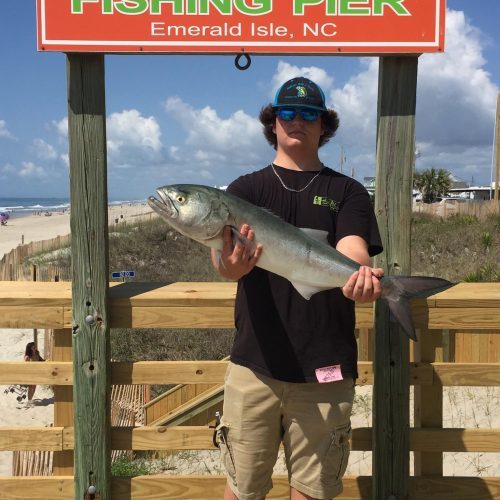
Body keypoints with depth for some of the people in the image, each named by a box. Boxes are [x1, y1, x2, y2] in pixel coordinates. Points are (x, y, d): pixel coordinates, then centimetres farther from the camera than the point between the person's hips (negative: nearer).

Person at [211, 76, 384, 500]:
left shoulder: (347, 191, 7)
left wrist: (360, 275, -35)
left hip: (325, 369, 0)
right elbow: (224, 256, -10)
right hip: (255, 363, 0)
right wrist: (231, 263, -34)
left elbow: (352, 248, -11)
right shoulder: (245, 189, 7)